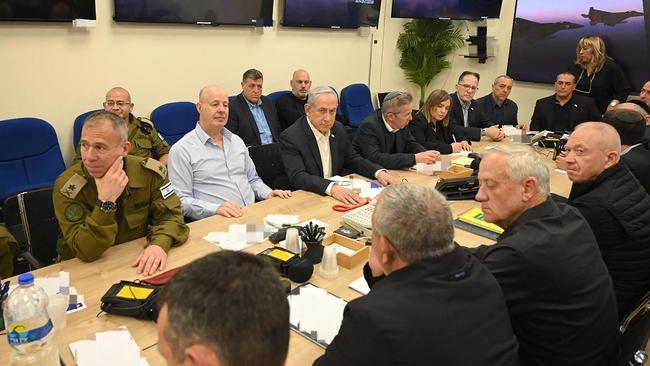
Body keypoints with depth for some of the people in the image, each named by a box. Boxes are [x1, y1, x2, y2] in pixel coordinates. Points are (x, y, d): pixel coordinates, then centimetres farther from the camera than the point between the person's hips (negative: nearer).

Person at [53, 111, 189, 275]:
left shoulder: (148, 171, -9)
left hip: (136, 263, 3)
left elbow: (170, 214, -7)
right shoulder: (66, 187, -16)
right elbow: (86, 252, -20)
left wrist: (160, 244, -26)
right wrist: (106, 201, -30)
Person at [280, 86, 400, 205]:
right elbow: (297, 177, -24)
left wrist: (379, 172, -4)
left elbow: (352, 159, 14)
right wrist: (331, 187, -38)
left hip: (339, 194, 6)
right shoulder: (290, 137, -14)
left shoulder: (338, 129, 5)